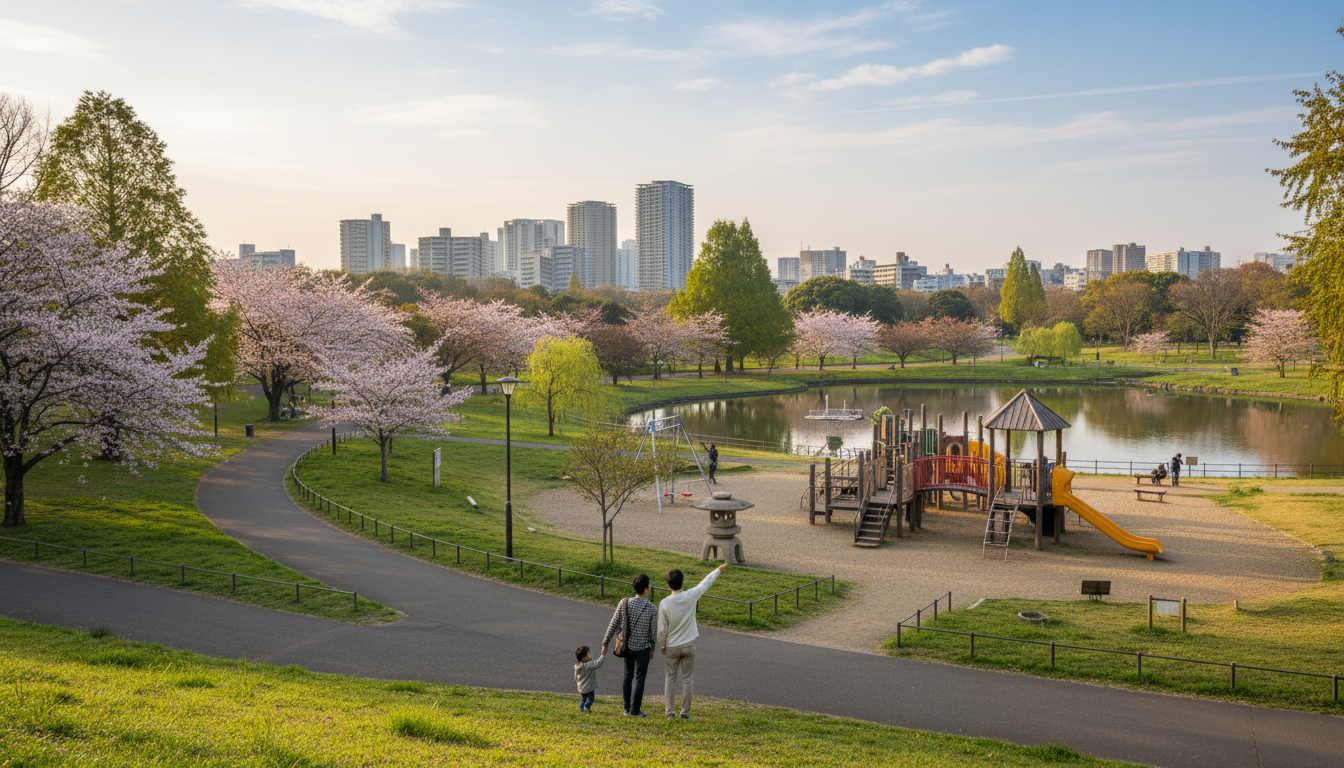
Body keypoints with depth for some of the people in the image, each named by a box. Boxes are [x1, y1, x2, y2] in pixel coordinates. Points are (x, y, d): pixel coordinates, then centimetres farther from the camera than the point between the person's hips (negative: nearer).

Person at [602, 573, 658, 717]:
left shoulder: (624, 603, -11)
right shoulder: (652, 608, -15)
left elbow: (613, 625, -7)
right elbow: (654, 632, -6)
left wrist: (605, 644, 2)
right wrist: (652, 649, 11)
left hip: (627, 646, 3)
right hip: (643, 648, -3)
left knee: (628, 677, 16)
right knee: (639, 679, 6)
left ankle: (627, 708, 23)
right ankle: (635, 710, 8)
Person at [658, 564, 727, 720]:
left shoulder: (664, 603, -17)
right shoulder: (691, 596, -14)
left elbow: (662, 629, -11)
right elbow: (706, 582, 3)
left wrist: (662, 646, 5)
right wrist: (719, 569, 19)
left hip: (672, 647, -1)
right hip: (689, 645, 1)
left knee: (670, 679, 12)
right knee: (686, 680, 9)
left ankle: (670, 711, 12)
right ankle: (685, 712, 13)